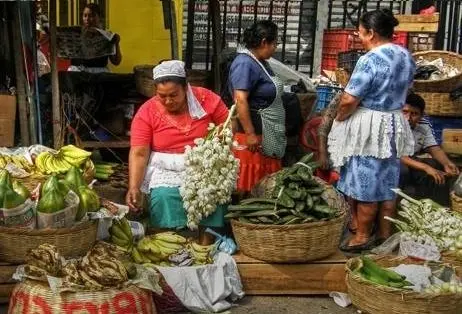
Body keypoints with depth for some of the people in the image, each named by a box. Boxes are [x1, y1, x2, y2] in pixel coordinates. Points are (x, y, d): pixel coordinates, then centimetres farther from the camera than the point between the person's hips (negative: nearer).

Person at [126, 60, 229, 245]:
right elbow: (139, 153, -13)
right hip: (167, 169, 0)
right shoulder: (147, 112, -8)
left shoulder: (207, 99, -6)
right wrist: (134, 187, -26)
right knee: (164, 196, -27)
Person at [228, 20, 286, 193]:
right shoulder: (245, 63, -17)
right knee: (247, 183, -4)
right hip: (254, 132, -10)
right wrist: (250, 134, -26)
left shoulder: (260, 62, 13)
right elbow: (240, 101, -25)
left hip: (267, 133, 10)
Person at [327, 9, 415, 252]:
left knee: (366, 184, 3)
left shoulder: (370, 60, -21)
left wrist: (339, 118, -4)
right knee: (387, 183, 15)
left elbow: (349, 100, -21)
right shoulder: (406, 57, 5)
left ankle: (363, 236, 13)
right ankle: (385, 234, 24)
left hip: (368, 127, -8)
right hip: (395, 125, 8)